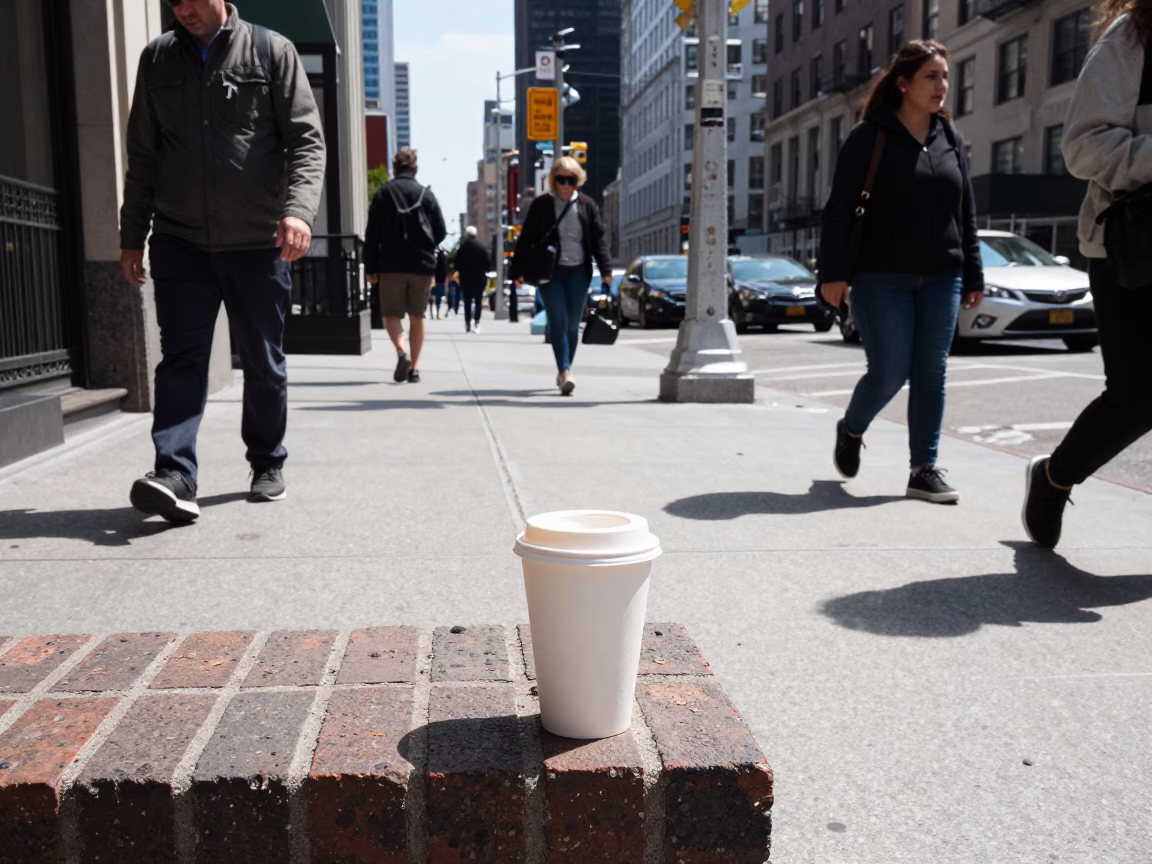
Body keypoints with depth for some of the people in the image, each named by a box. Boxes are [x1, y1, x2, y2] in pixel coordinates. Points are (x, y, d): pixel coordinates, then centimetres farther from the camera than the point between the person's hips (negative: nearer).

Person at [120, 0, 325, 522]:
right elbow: (142, 156, 14)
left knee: (263, 362, 8)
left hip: (259, 243, -2)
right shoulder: (157, 59, 11)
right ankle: (175, 476, -12)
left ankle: (268, 465, 23)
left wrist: (298, 208, -21)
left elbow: (306, 140, -5)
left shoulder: (272, 51, 2)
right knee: (181, 358, -7)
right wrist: (132, 235, 10)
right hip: (179, 241, 2)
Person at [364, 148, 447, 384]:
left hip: (391, 265, -1)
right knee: (417, 317, 12)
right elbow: (441, 232, 6)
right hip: (422, 265, 2)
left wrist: (370, 267, 2)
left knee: (391, 314, 6)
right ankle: (414, 367, 10)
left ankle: (401, 352, -20)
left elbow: (372, 233, -2)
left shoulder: (384, 192, 2)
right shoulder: (426, 194, 5)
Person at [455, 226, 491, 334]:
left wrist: (460, 271, 11)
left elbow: (457, 262, -5)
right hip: (480, 277, 0)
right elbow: (487, 262, -6)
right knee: (478, 301, 4)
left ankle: (468, 324, 5)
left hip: (466, 277, 0)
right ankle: (476, 323, -5)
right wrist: (484, 271, 9)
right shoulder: (481, 246, -5)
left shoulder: (462, 246, -4)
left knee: (467, 301, 8)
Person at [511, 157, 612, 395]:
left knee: (573, 324, 6)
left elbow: (599, 238, 6)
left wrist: (605, 269, -4)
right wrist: (518, 271, -3)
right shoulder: (541, 205, 0)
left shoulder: (587, 205, 6)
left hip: (578, 272, 2)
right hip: (549, 272, -2)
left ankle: (563, 372, 18)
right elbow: (526, 239, 1)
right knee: (558, 322, -12)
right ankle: (565, 372, -16)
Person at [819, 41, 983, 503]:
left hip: (941, 278, 5)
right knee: (889, 373, -6)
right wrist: (833, 271, -15)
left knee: (931, 373, 2)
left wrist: (973, 275, 12)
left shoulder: (952, 140, 12)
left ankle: (924, 469, 9)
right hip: (882, 277, -5)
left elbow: (966, 213, 15)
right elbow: (839, 208, -7)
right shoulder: (869, 137, -3)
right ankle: (850, 430, 24)